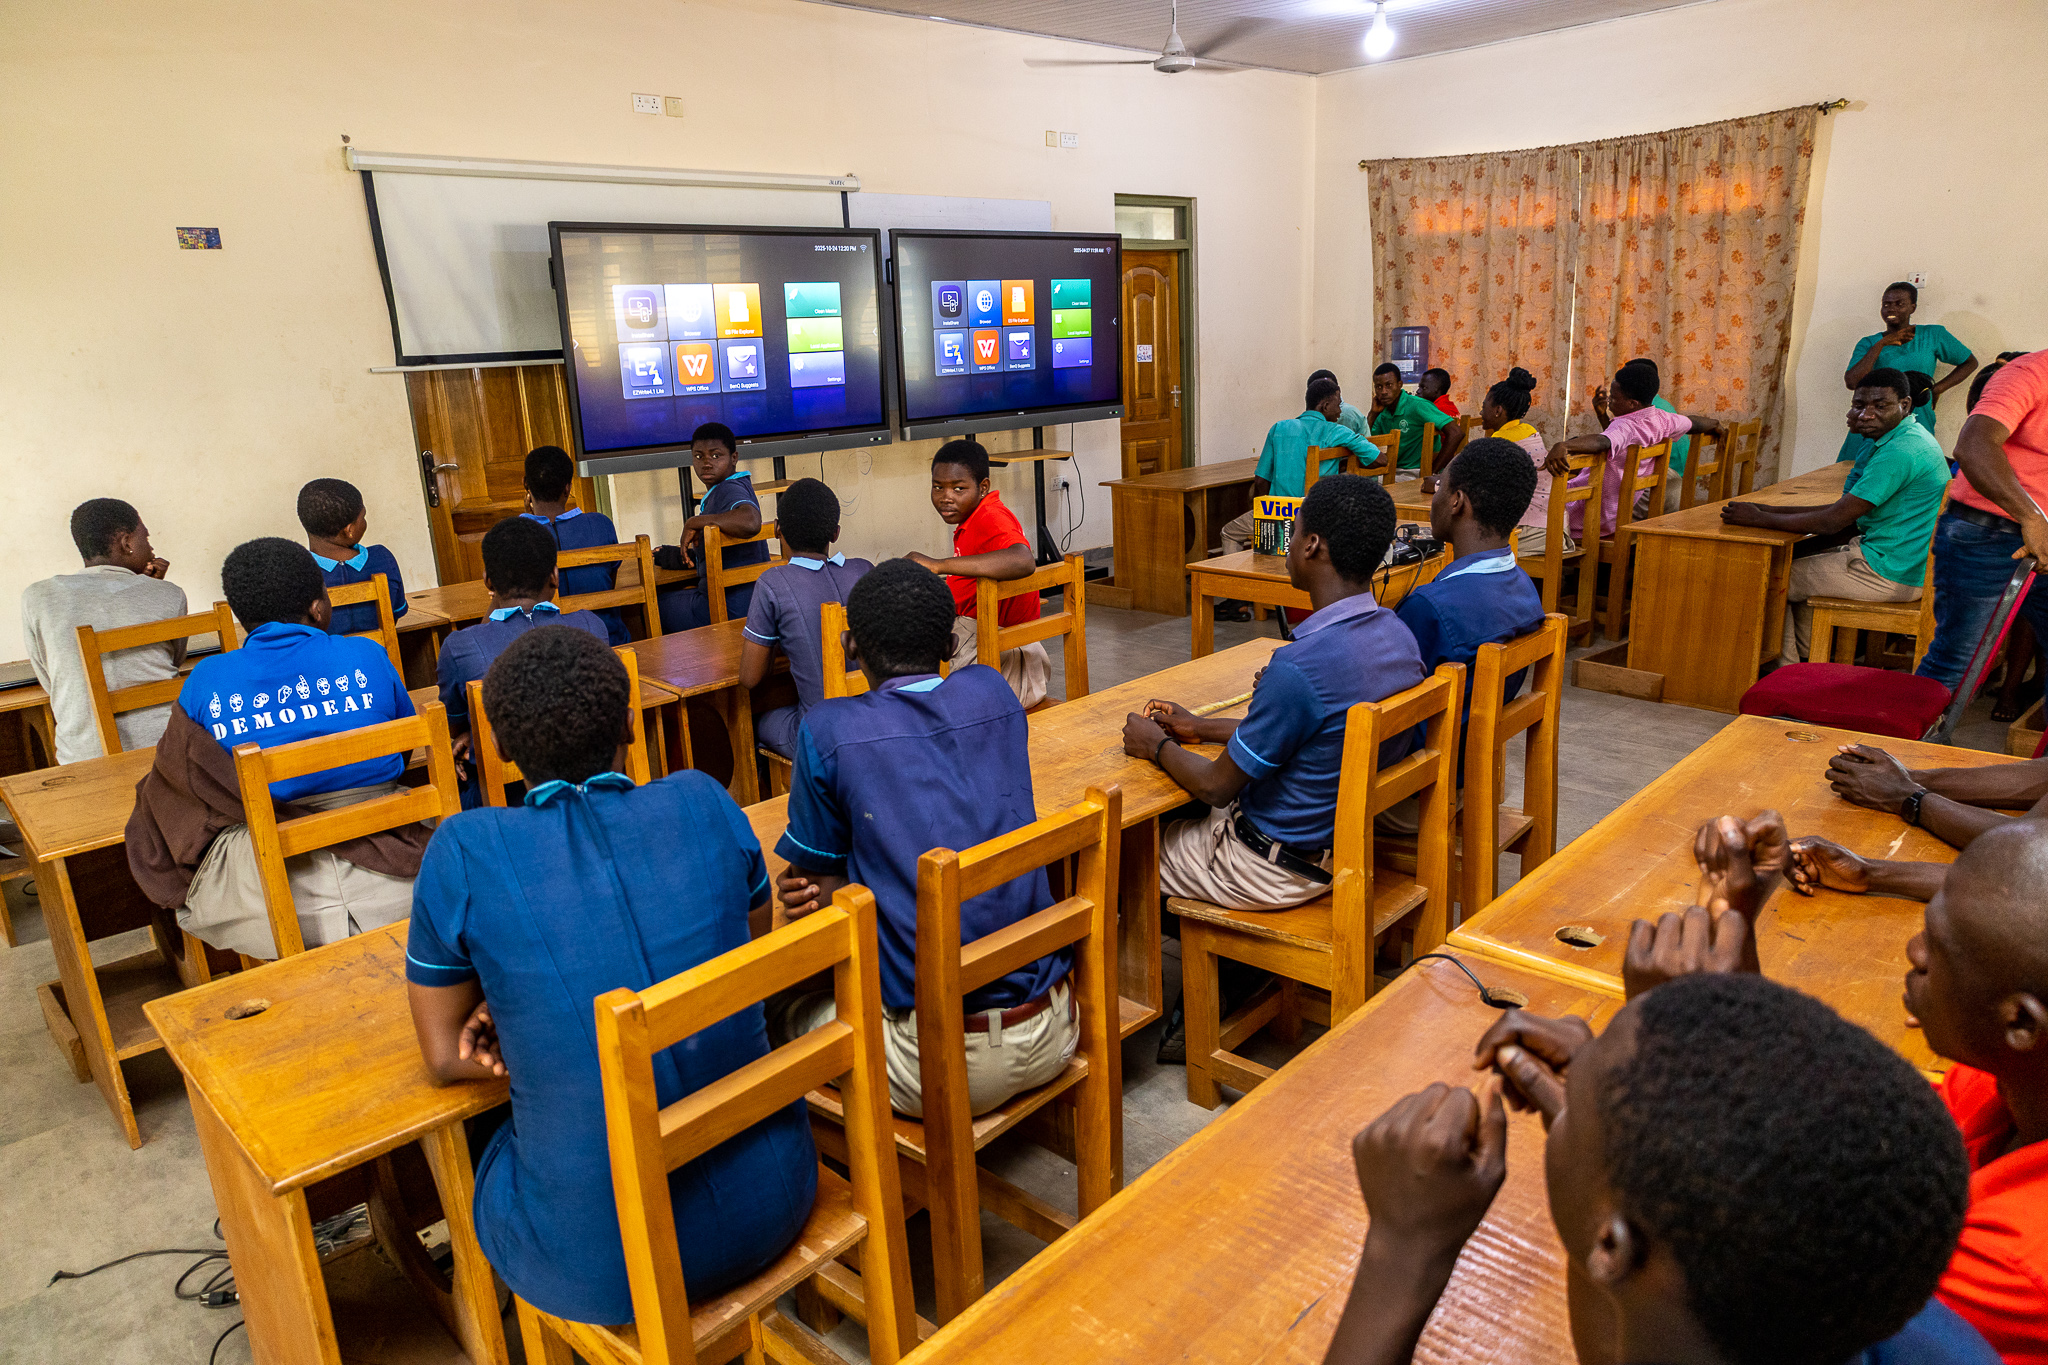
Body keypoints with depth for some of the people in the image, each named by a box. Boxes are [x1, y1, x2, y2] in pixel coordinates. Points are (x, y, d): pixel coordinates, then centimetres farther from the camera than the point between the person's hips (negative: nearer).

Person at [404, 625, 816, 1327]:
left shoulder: (465, 853, -11)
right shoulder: (702, 802, -5)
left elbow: (445, 1058, 1)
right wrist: (519, 1006, 7)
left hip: (600, 1266, -2)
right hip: (770, 1204, 3)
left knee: (480, 1150, 29)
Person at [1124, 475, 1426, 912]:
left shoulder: (1299, 667, -33)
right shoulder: (1399, 636, -6)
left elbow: (1216, 787, -20)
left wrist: (1158, 746, 0)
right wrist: (1202, 728, 14)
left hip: (1274, 872, -8)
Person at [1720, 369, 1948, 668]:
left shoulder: (1900, 451, -23)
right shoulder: (1909, 438, 11)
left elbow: (1832, 522, -23)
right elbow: (1847, 509, 12)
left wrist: (1759, 519, -13)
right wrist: (1772, 510, 6)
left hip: (1891, 574, -10)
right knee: (1804, 558, 25)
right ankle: (1806, 660, 29)